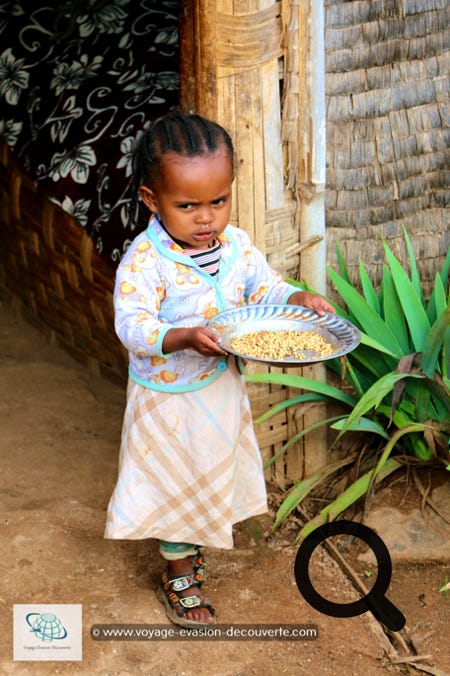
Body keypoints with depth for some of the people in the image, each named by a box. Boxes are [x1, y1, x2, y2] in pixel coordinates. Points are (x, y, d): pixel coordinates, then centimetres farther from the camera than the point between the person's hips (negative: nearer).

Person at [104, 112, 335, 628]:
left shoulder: (237, 244, -5)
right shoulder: (145, 260, -23)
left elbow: (265, 287, 3)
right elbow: (132, 325, -26)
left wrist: (298, 299, -18)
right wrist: (184, 338, -42)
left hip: (222, 388, 6)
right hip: (169, 397, -6)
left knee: (213, 473, 22)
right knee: (177, 483, 10)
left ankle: (190, 547, 47)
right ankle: (178, 578, 30)